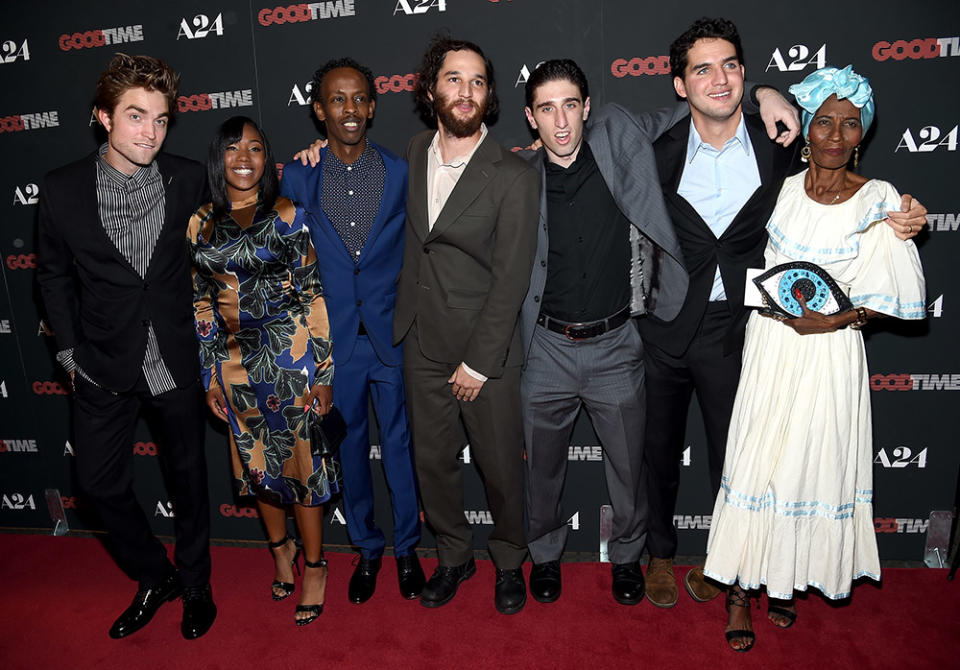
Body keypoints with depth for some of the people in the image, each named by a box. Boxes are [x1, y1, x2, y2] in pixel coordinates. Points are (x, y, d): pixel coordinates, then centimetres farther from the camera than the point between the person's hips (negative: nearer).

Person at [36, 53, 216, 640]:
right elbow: (54, 273, 4)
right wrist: (70, 349, 4)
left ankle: (195, 582, 35)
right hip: (105, 365, 1)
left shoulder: (189, 179, -9)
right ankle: (155, 577, 35)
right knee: (101, 481, 10)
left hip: (177, 358, -1)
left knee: (188, 475, 13)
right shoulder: (64, 189, -7)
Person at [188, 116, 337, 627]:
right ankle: (280, 550, 40)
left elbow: (313, 296, -7)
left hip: (289, 355, -4)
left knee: (300, 459, 4)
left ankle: (313, 565, 24)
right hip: (235, 359, 4)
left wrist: (323, 372, -10)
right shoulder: (201, 224, 5)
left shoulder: (286, 216, -5)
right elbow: (203, 305, 9)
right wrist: (210, 376, 8)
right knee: (255, 461, 16)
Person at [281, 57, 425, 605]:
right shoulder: (299, 178, 1)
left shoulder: (402, 173, -1)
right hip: (334, 339, 1)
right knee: (349, 446, 13)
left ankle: (407, 547, 30)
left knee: (401, 444, 9)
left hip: (393, 335, -1)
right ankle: (367, 547, 34)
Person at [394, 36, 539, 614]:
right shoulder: (412, 154, 4)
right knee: (433, 461, 15)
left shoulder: (514, 176, -12)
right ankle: (455, 556, 38)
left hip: (487, 349, -4)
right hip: (423, 345, 5)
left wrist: (478, 362, -14)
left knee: (501, 465, 10)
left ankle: (510, 562, 36)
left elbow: (511, 278, -14)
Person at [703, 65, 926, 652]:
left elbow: (897, 294, -3)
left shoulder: (880, 201, -3)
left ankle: (788, 580, 33)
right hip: (769, 347, 1)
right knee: (755, 463, 4)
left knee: (811, 465, 10)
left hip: (831, 355, -1)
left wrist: (837, 319, -14)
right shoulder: (779, 187, 2)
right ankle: (740, 588, 20)